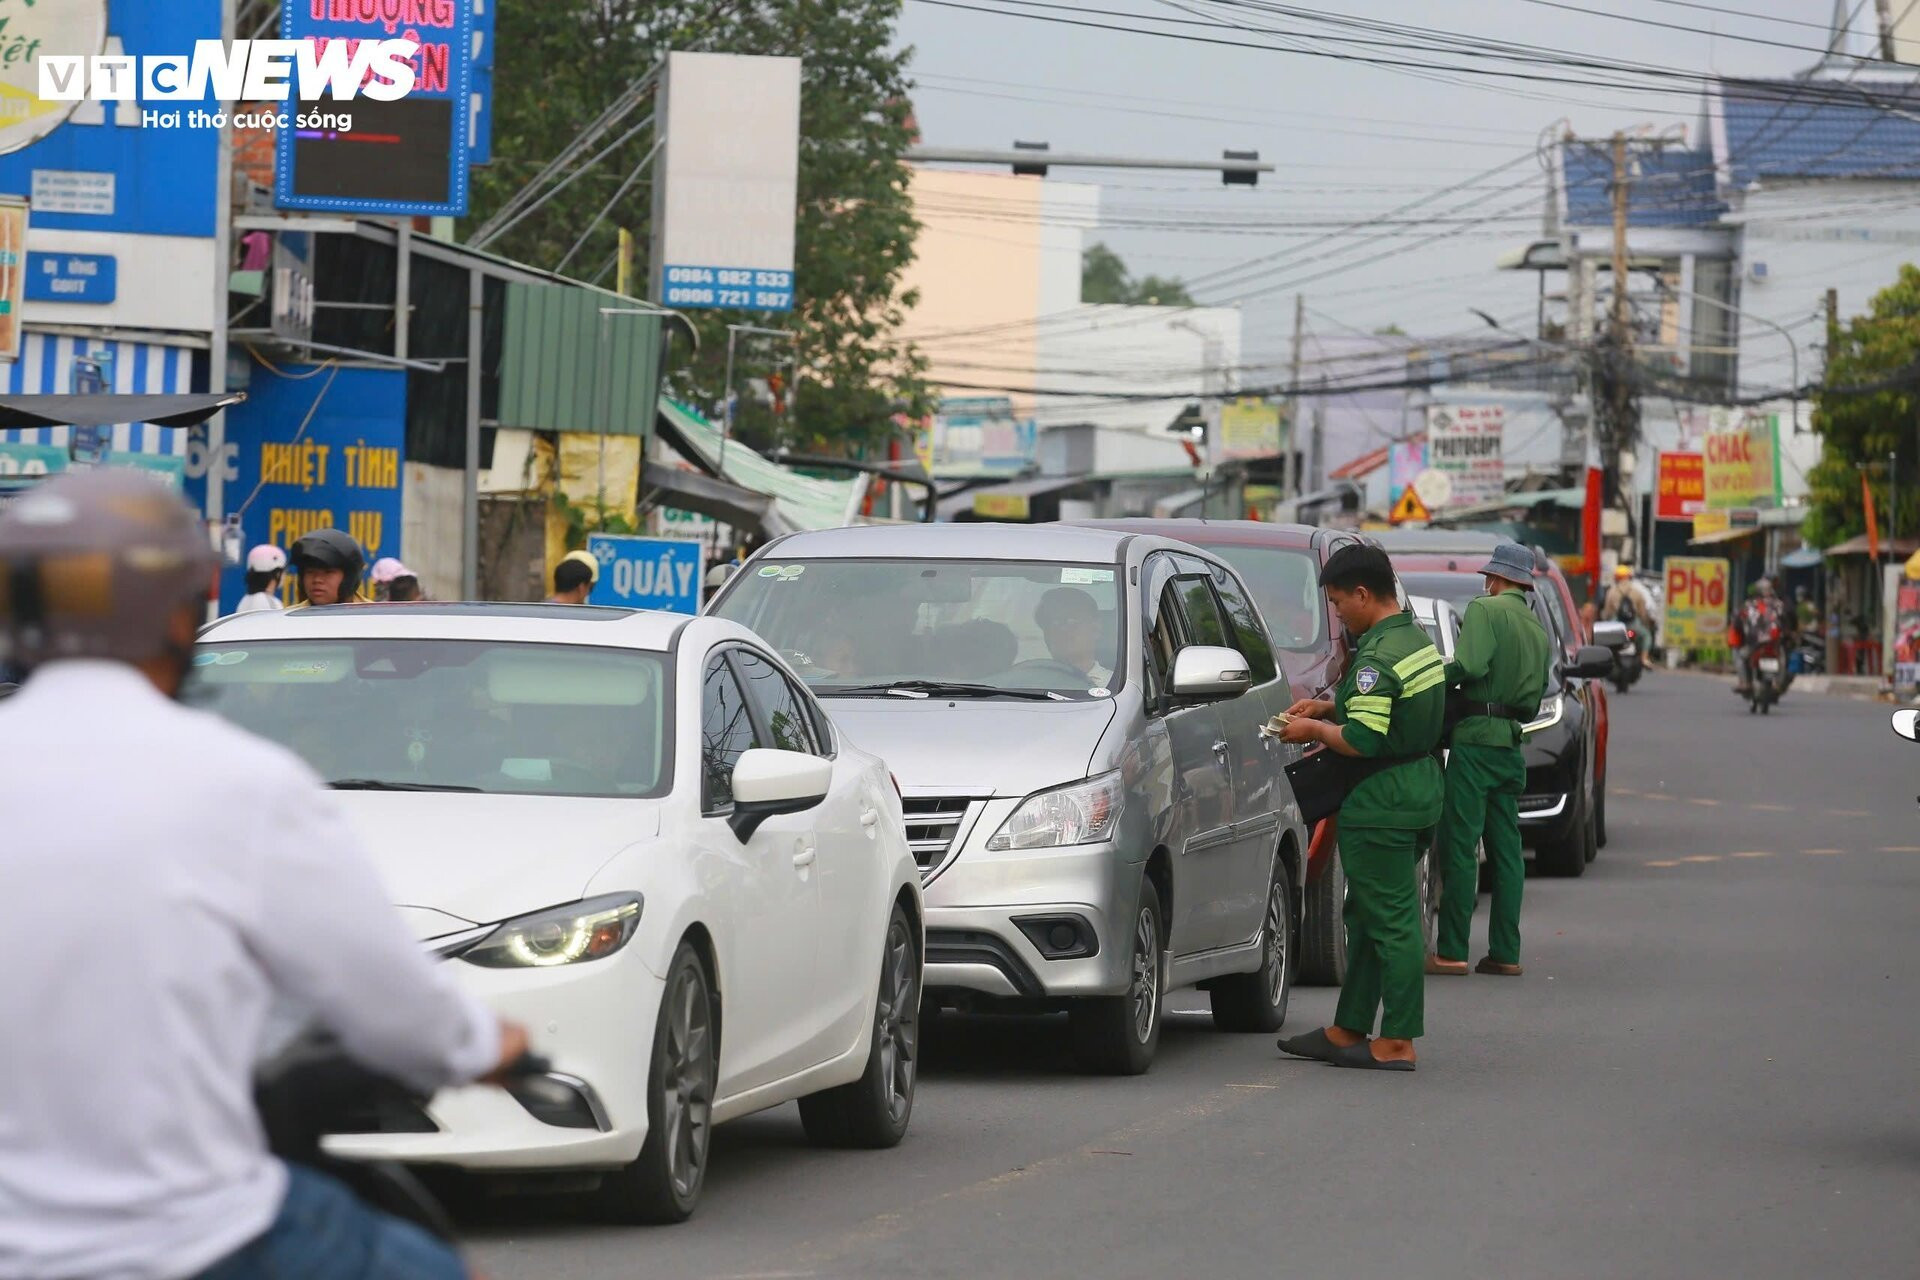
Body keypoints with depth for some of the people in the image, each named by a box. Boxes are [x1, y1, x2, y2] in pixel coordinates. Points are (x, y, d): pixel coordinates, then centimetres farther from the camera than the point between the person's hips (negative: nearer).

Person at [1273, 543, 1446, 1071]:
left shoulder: (1377, 658, -21)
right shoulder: (1419, 640, 10)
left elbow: (1361, 741, -24)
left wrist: (1314, 730, -7)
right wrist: (1331, 705, 15)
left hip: (1381, 800, -10)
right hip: (1422, 784, 10)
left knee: (1392, 921, -5)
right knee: (1367, 915, 17)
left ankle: (1396, 1043, -2)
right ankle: (1347, 1031, 23)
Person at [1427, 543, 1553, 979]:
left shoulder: (1485, 610, -7)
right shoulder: (1539, 630, 18)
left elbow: (1470, 665, -21)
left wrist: (1438, 675, -5)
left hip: (1476, 738, -8)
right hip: (1513, 744, 8)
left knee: (1459, 845, -6)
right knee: (1506, 848, 9)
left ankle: (1452, 951, -7)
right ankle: (1505, 953, 9)